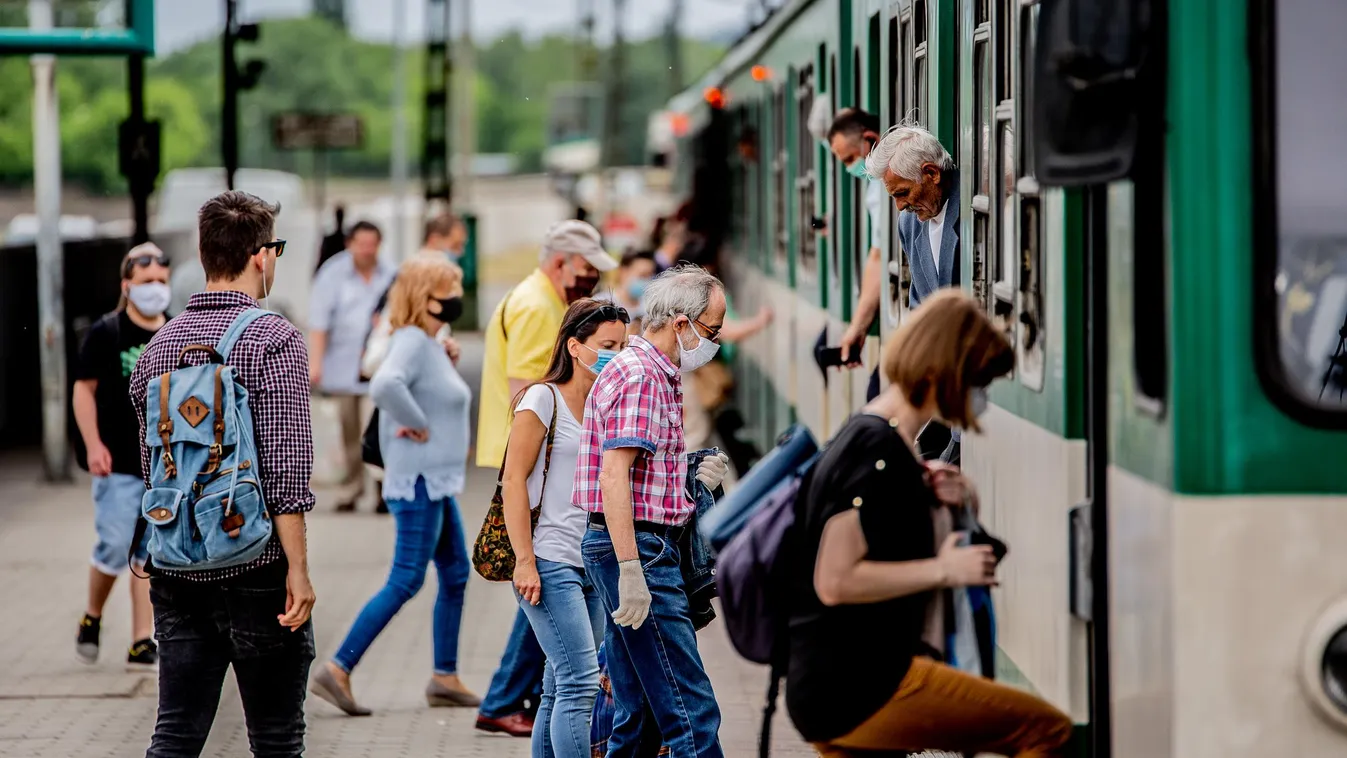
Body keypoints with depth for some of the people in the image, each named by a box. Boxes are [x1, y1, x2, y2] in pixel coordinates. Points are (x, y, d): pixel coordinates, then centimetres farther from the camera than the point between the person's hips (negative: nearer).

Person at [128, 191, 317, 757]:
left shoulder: (161, 342, 8)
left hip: (175, 572, 5)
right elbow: (285, 466, -17)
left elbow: (150, 464, 13)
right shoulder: (274, 340, -11)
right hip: (256, 564, -5)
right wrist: (298, 569, -13)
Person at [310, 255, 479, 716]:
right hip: (420, 481, -11)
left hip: (438, 483, 11)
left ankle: (445, 679, 20)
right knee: (405, 582, -9)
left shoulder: (429, 344, 14)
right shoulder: (412, 342, -17)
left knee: (455, 575, 14)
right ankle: (337, 670, -8)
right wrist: (419, 425, -23)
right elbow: (385, 385, -35)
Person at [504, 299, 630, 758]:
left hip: (591, 566, 7)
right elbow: (514, 480, -8)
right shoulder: (543, 399, -4)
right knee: (581, 681, -14)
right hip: (550, 565, -7)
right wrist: (524, 561, -15)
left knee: (560, 690, 8)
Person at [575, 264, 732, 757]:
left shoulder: (659, 376, 20)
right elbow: (613, 476, -21)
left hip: (637, 550, 11)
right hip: (638, 548, -11)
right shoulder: (639, 375, -13)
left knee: (636, 710, 11)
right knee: (691, 709, -11)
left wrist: (692, 480, 10)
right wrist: (631, 570, -26)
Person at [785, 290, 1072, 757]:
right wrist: (944, 570, -15)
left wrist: (930, 496, 10)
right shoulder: (878, 451, -15)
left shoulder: (878, 438, 16)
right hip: (859, 687, -11)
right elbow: (834, 581, -21)